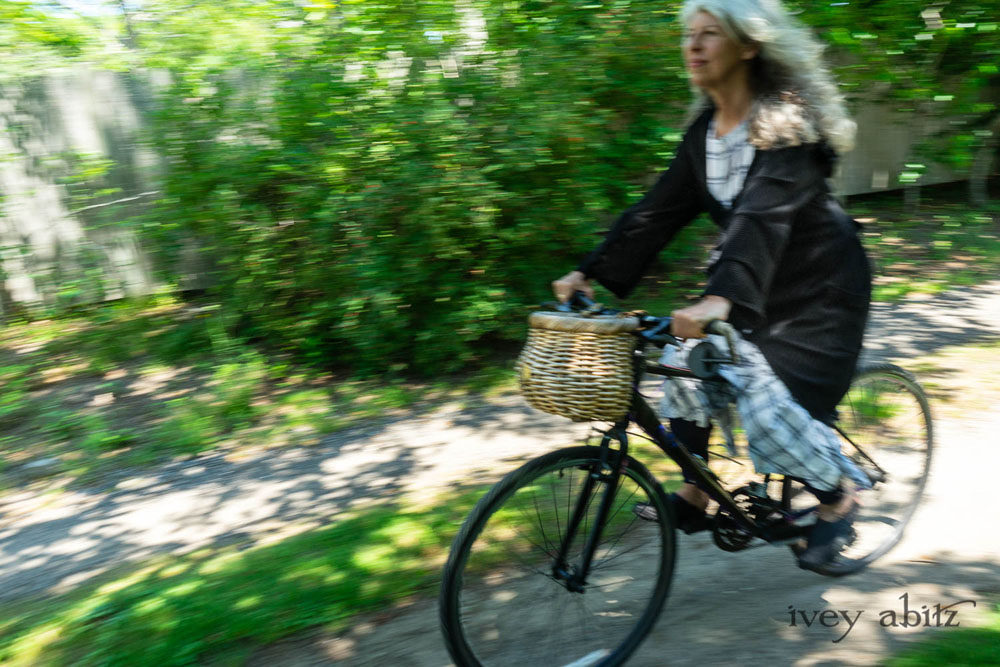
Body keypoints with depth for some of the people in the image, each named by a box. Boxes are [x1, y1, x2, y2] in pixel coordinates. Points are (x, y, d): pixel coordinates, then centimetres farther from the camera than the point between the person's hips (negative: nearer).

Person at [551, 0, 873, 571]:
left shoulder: (786, 120, -21)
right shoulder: (705, 129, 1)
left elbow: (763, 213, -37)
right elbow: (658, 211, -2)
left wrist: (721, 297, -51)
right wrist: (590, 273, -9)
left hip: (819, 286, -7)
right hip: (758, 284, 7)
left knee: (770, 404, -16)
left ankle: (841, 494, 14)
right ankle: (695, 497, 10)